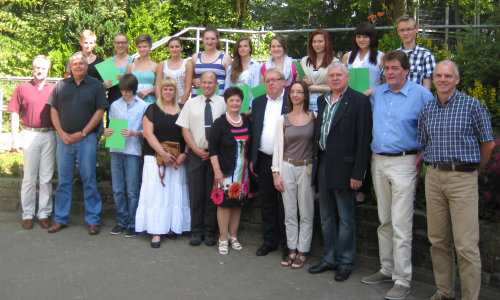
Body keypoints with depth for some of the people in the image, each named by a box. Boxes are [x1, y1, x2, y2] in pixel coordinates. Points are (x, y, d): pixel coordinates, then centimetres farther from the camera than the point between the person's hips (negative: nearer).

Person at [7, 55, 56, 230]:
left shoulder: (54, 89, 7)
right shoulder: (22, 88, 5)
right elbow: (15, 115, 5)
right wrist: (15, 138, -2)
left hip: (49, 135, 1)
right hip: (30, 135, -1)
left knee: (46, 178, 5)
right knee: (29, 177, 3)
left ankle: (44, 214, 12)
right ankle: (27, 215, 11)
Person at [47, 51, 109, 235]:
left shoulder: (95, 85, 3)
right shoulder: (62, 85, 11)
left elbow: (100, 111, -3)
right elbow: (53, 110, 10)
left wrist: (82, 133, -8)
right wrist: (61, 133, -3)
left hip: (86, 139, -3)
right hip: (64, 138, 3)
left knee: (89, 180, 0)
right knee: (63, 180, 8)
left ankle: (93, 220, 8)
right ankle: (60, 218, 18)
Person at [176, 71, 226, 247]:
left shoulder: (223, 103, 4)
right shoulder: (190, 103, 10)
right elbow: (185, 129, 5)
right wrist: (197, 150, -6)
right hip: (195, 153, 1)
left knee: (212, 193, 3)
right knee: (196, 193, 3)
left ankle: (210, 232, 13)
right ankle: (196, 231, 12)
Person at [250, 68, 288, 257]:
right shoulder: (258, 102, 12)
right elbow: (253, 131, 13)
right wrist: (252, 159, 8)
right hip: (264, 161, 5)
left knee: (285, 204, 2)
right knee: (267, 203, 12)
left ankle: (287, 244, 14)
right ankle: (270, 241, 24)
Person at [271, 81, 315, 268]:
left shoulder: (313, 117, 2)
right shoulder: (283, 120, 5)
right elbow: (277, 147, 5)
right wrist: (276, 173, 0)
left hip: (307, 169, -1)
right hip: (287, 167, 1)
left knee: (306, 213, 2)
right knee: (290, 212, 6)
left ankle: (303, 251, 12)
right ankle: (292, 249, 17)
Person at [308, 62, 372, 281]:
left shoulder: (359, 100, -8)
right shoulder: (322, 100, 13)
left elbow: (363, 138, -12)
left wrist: (358, 172, -16)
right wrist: (316, 162, 7)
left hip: (343, 166, -7)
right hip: (323, 164, 7)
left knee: (345, 218, 5)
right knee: (326, 217, 15)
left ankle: (345, 263, 18)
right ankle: (329, 259, 28)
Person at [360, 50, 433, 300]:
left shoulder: (421, 94, -6)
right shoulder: (377, 94, 9)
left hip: (403, 162, -6)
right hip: (378, 162, 6)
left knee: (401, 225, -7)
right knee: (384, 221, 14)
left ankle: (402, 280, 1)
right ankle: (387, 269, 26)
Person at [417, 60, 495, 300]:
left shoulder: (473, 105, -2)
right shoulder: (426, 110, 11)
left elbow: (487, 143, 4)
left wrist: (474, 171, 11)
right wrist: (434, 167, 12)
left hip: (463, 178, -4)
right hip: (434, 177, 5)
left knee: (466, 245, -6)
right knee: (438, 240, 10)